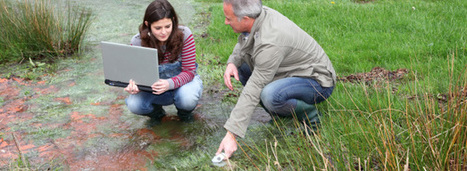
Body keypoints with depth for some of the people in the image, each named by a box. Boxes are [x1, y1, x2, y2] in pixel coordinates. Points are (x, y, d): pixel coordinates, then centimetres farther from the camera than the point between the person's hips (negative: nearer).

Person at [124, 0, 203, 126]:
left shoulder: (184, 34, -21)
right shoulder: (137, 42, -17)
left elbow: (189, 71, -20)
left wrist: (170, 83, -41)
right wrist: (133, 85, -37)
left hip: (182, 81, -1)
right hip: (153, 87, 1)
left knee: (187, 98, -36)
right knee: (134, 104, -28)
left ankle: (185, 113, 4)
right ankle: (156, 113, 10)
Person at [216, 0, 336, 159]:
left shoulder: (270, 43, -34)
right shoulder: (261, 13, -8)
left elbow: (252, 92, -34)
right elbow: (242, 43, 13)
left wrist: (231, 134, -31)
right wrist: (232, 62, -10)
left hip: (317, 82, -9)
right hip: (291, 73, 9)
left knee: (270, 95, -37)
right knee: (241, 64, 5)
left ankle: (310, 115, -7)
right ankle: (279, 115, 6)